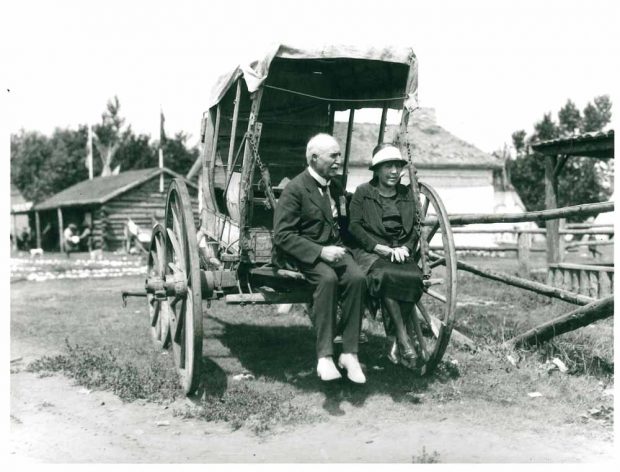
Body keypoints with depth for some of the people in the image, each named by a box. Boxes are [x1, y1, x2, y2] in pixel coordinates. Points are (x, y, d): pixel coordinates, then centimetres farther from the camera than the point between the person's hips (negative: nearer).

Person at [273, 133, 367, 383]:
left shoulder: (337, 187, 15)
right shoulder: (295, 189, -7)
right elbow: (282, 235, -14)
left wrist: (340, 247, 6)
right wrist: (320, 251, -21)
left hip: (334, 248, 6)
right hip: (305, 254, -5)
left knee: (357, 277, -25)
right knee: (327, 278, -35)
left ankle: (349, 353, -21)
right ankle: (324, 356, -31)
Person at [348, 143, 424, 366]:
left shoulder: (407, 194, 20)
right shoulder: (363, 193, 9)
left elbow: (415, 229, 16)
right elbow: (354, 226, -2)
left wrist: (404, 248, -5)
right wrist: (381, 248, -12)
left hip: (400, 253, 3)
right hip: (369, 252, -3)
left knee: (414, 277, -31)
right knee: (386, 276, -37)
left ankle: (397, 346, -23)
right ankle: (403, 339, -30)